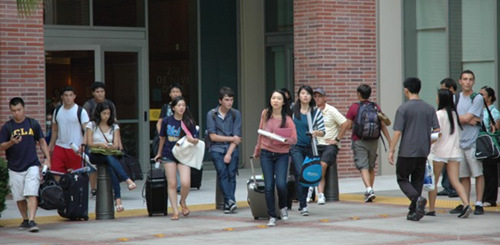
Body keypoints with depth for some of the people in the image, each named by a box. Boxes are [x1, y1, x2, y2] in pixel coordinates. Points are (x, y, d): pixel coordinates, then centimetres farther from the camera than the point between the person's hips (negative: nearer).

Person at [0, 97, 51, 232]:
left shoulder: (33, 124, 4)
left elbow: (42, 141, 11)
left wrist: (47, 158, 2)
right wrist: (11, 142, -19)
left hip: (32, 166, -1)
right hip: (14, 168, 1)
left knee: (32, 194, -14)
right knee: (19, 197, 8)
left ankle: (32, 221, -18)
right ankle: (25, 220, 25)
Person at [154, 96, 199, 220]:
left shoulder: (189, 122, -4)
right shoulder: (167, 121, -1)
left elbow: (196, 139, -1)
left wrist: (192, 140, -25)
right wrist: (159, 153, 23)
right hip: (169, 155, 1)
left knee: (185, 183, -15)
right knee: (172, 184, 0)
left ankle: (183, 202, 15)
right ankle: (175, 211, 10)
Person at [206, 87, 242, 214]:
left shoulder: (235, 114, 4)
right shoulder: (211, 114, 2)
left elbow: (237, 136, -1)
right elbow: (213, 136, -2)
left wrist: (229, 153, -9)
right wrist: (231, 138, -3)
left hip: (232, 149, 1)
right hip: (217, 149, -1)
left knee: (231, 174, -9)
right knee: (222, 173, -16)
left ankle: (228, 205, -6)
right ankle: (230, 200, -21)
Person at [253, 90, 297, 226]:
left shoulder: (287, 119, -7)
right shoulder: (265, 114, 2)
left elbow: (294, 139, -7)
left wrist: (284, 140, -26)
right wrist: (257, 150, 23)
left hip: (281, 155, -2)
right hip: (266, 154, 2)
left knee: (281, 184, -15)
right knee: (269, 186, -2)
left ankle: (283, 207, 16)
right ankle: (272, 217, 9)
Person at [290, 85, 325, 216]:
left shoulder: (316, 112, 2)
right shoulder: (292, 110, 2)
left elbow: (323, 131, 1)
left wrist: (316, 132, -18)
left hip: (310, 147, 2)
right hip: (296, 147, -2)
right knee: (300, 174, -14)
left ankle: (302, 203, 23)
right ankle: (303, 205, -14)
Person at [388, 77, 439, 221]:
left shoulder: (403, 108, -9)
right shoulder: (429, 108, 5)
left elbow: (398, 132, -12)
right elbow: (437, 130, 3)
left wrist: (391, 150, -7)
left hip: (406, 151, -5)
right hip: (423, 152, 5)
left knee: (402, 179, 7)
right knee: (417, 181, 13)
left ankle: (417, 199, -18)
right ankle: (414, 212, 13)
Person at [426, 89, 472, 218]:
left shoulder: (439, 114, -11)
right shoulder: (455, 114, 7)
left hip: (439, 151, -5)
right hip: (455, 151, 5)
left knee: (433, 181, 8)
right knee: (455, 181, 1)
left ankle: (431, 209, 13)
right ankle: (466, 204, -19)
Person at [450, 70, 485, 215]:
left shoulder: (477, 99, -5)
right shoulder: (456, 98, 13)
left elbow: (467, 118, -13)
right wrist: (467, 120, -11)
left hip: (473, 142, -5)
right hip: (459, 141, 5)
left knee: (478, 173, -2)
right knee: (463, 175, 9)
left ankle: (479, 204, 0)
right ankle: (464, 204, 14)